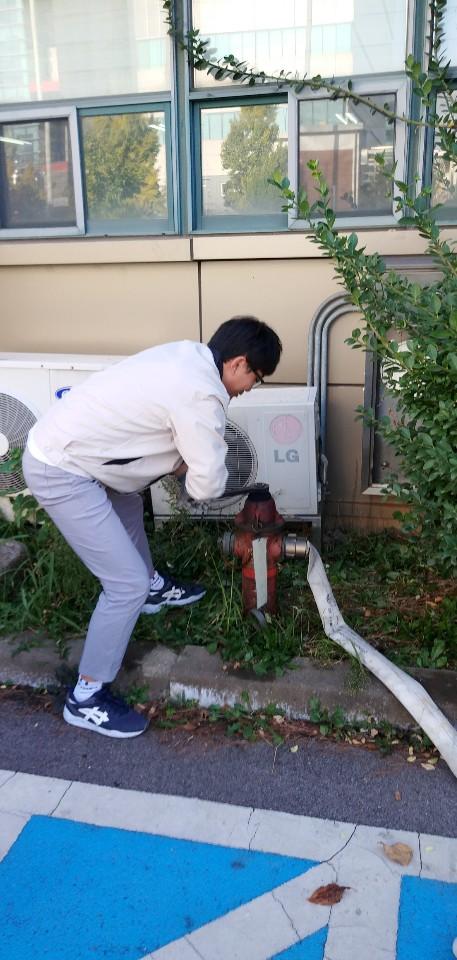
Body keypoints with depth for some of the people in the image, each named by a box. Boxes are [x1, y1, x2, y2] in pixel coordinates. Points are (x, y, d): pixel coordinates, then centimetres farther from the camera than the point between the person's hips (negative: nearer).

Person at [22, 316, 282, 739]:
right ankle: (87, 697, 10)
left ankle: (153, 587, 57)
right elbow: (208, 485, -16)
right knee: (127, 584, -6)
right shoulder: (201, 394, -21)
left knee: (128, 497, 34)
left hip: (58, 446, 10)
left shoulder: (187, 354, 6)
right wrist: (192, 473, 5)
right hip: (59, 473, -10)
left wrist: (180, 463, 8)